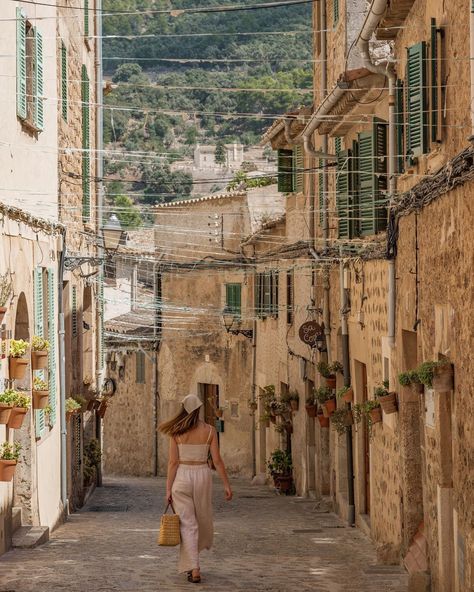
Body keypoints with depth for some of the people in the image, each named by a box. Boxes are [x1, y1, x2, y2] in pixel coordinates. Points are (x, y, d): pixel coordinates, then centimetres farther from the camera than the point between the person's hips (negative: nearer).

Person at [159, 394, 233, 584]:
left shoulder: (176, 432, -4)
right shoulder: (209, 430, -2)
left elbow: (173, 462, -6)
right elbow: (217, 461, -3)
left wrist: (168, 489, -2)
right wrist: (226, 484, 3)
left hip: (182, 477, -1)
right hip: (202, 476, 1)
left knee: (187, 524, 1)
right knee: (203, 518, 22)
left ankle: (194, 569, -9)